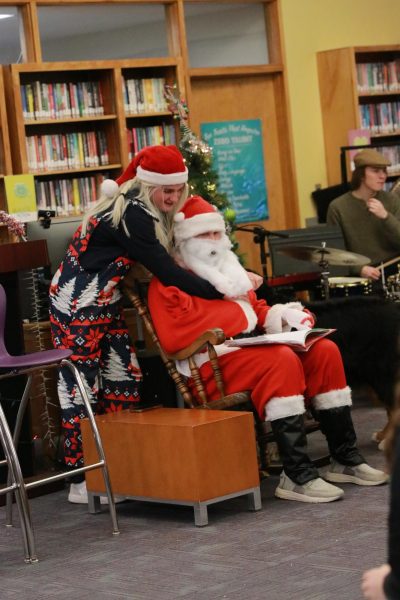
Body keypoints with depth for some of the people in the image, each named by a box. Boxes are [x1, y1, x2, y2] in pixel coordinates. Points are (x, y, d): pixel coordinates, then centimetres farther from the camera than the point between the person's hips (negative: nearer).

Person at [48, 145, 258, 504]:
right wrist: (221, 292, -20)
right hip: (78, 304, -10)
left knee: (124, 381, 6)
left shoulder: (142, 211, 8)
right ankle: (81, 483, 1)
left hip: (105, 303, 10)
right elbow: (167, 271, -23)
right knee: (80, 387, -4)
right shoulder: (131, 214, -21)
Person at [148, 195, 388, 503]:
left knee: (324, 351, -9)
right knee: (283, 360, -33)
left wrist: (279, 316, 6)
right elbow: (173, 336, -20)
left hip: (251, 349, 9)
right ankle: (297, 476, -36)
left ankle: (345, 458, -5)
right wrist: (237, 316, -16)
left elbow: (255, 308, 31)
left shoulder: (227, 268, 22)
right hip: (211, 367, -9)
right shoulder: (169, 280, -5)